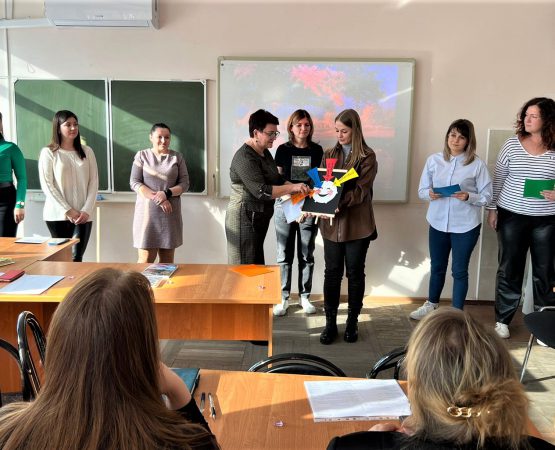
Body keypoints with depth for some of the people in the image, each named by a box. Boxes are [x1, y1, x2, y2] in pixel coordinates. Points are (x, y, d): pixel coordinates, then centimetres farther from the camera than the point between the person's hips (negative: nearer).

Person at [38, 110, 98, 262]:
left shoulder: (87, 151, 9)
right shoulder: (48, 152, 1)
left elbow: (93, 183, 5)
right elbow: (47, 185, -5)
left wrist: (87, 210, -7)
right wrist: (68, 210, -11)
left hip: (83, 215, 2)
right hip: (57, 215, -2)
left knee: (76, 258, -4)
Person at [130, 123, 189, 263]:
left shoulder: (177, 157, 8)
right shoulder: (142, 155, 5)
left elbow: (184, 184, 3)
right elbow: (134, 182, -2)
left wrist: (167, 193, -15)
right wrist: (157, 198, -14)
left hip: (170, 213, 2)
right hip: (147, 212, -1)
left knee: (167, 259, 5)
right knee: (146, 258, -5)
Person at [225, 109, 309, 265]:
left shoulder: (265, 153, 11)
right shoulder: (245, 157, -19)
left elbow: (277, 179, 16)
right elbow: (261, 191, -26)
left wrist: (297, 188, 0)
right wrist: (292, 187, -23)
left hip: (259, 217, 9)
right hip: (245, 218, -9)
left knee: (257, 264, 13)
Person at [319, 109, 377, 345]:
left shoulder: (367, 156, -4)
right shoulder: (329, 154, 9)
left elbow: (362, 190, -13)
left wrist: (341, 203, -29)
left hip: (357, 224, -3)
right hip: (332, 223, 3)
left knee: (355, 273, 9)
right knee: (332, 273, 6)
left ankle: (352, 322, 23)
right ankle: (330, 323, 16)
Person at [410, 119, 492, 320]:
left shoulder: (477, 164, -7)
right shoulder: (434, 160, 0)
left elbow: (486, 196, -5)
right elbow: (422, 190, 3)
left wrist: (469, 197, -24)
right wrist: (430, 194, -19)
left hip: (466, 226, -3)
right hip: (438, 223, 3)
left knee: (460, 270, 7)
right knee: (437, 267, 19)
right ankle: (431, 304, 40)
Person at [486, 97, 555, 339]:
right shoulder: (513, 144, -1)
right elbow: (498, 178, 4)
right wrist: (492, 208, 3)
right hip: (511, 216, 0)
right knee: (509, 269, 8)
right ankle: (502, 319, 21)